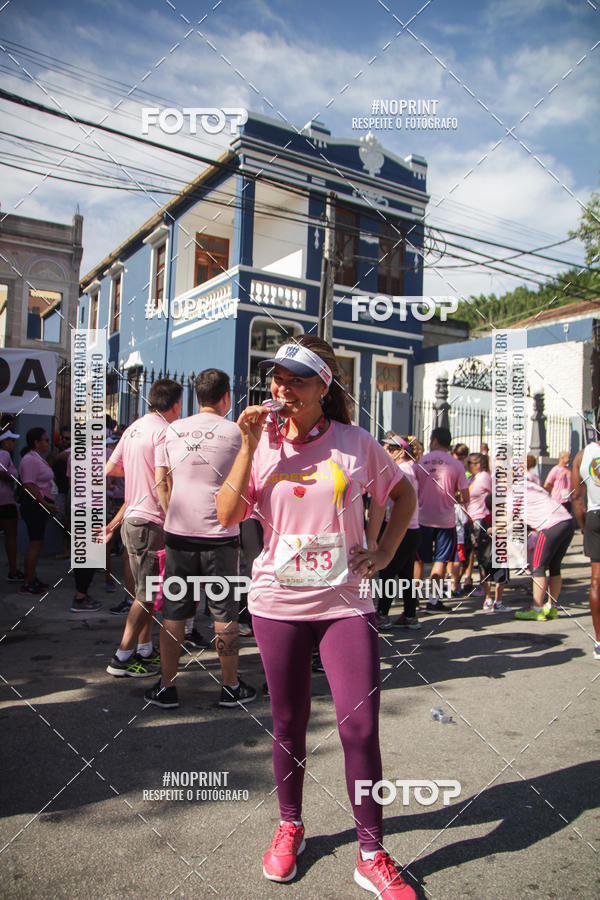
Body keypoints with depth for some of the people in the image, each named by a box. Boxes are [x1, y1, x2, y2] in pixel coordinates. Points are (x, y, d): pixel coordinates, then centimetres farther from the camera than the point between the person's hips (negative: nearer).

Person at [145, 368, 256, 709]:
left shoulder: (173, 430, 5)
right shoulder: (234, 432, -4)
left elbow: (161, 482, 9)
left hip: (178, 532, 3)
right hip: (220, 535, -2)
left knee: (174, 613, 10)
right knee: (225, 613, 8)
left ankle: (166, 687, 19)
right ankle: (232, 687, 18)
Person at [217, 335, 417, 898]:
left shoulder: (356, 443, -1)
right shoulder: (262, 444, 1)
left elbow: (404, 493, 13)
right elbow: (226, 517, -8)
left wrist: (385, 552, 3)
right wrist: (249, 448, -14)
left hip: (345, 602, -1)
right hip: (278, 603, 1)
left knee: (360, 728, -2)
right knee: (288, 724, 14)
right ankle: (290, 826, 38)